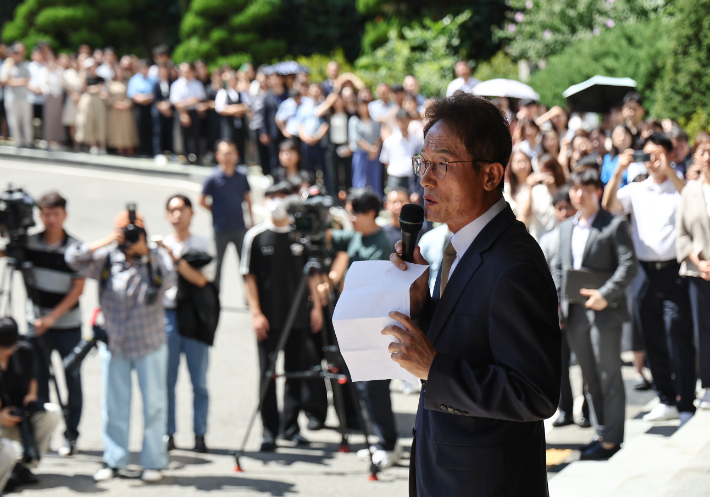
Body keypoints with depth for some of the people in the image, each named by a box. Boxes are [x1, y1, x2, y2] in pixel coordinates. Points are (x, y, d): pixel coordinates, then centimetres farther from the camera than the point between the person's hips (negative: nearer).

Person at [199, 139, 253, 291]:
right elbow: (202, 201, -3)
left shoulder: (241, 177, 0)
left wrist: (251, 218, 10)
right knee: (218, 263, 8)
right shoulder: (213, 178, -10)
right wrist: (216, 212, -1)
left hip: (240, 227, 3)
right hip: (221, 229, -3)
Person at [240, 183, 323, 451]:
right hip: (268, 317, -2)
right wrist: (256, 313, -9)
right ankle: (269, 429, 7)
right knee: (267, 372, 1)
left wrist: (316, 307, 4)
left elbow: (311, 274, 11)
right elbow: (249, 276, -2)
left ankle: (291, 426, 17)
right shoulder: (256, 236, -1)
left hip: (298, 316, 2)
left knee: (295, 370, 8)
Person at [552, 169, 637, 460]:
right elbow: (558, 268, 19)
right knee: (590, 378, 11)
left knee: (609, 376, -3)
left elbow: (629, 265, -10)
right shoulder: (566, 228, 16)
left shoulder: (614, 225, -3)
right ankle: (601, 433, 19)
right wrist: (554, 300, 4)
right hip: (574, 314, 6)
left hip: (604, 311, -6)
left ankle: (611, 440, 1)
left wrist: (605, 295, -19)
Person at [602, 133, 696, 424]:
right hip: (645, 272, 4)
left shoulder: (679, 187, 3)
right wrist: (619, 171, -13)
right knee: (653, 341, 10)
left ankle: (686, 405, -4)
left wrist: (669, 171, -23)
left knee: (679, 339, -8)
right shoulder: (635, 190, 12)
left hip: (673, 271, -4)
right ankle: (666, 400, 20)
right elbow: (609, 206, -3)